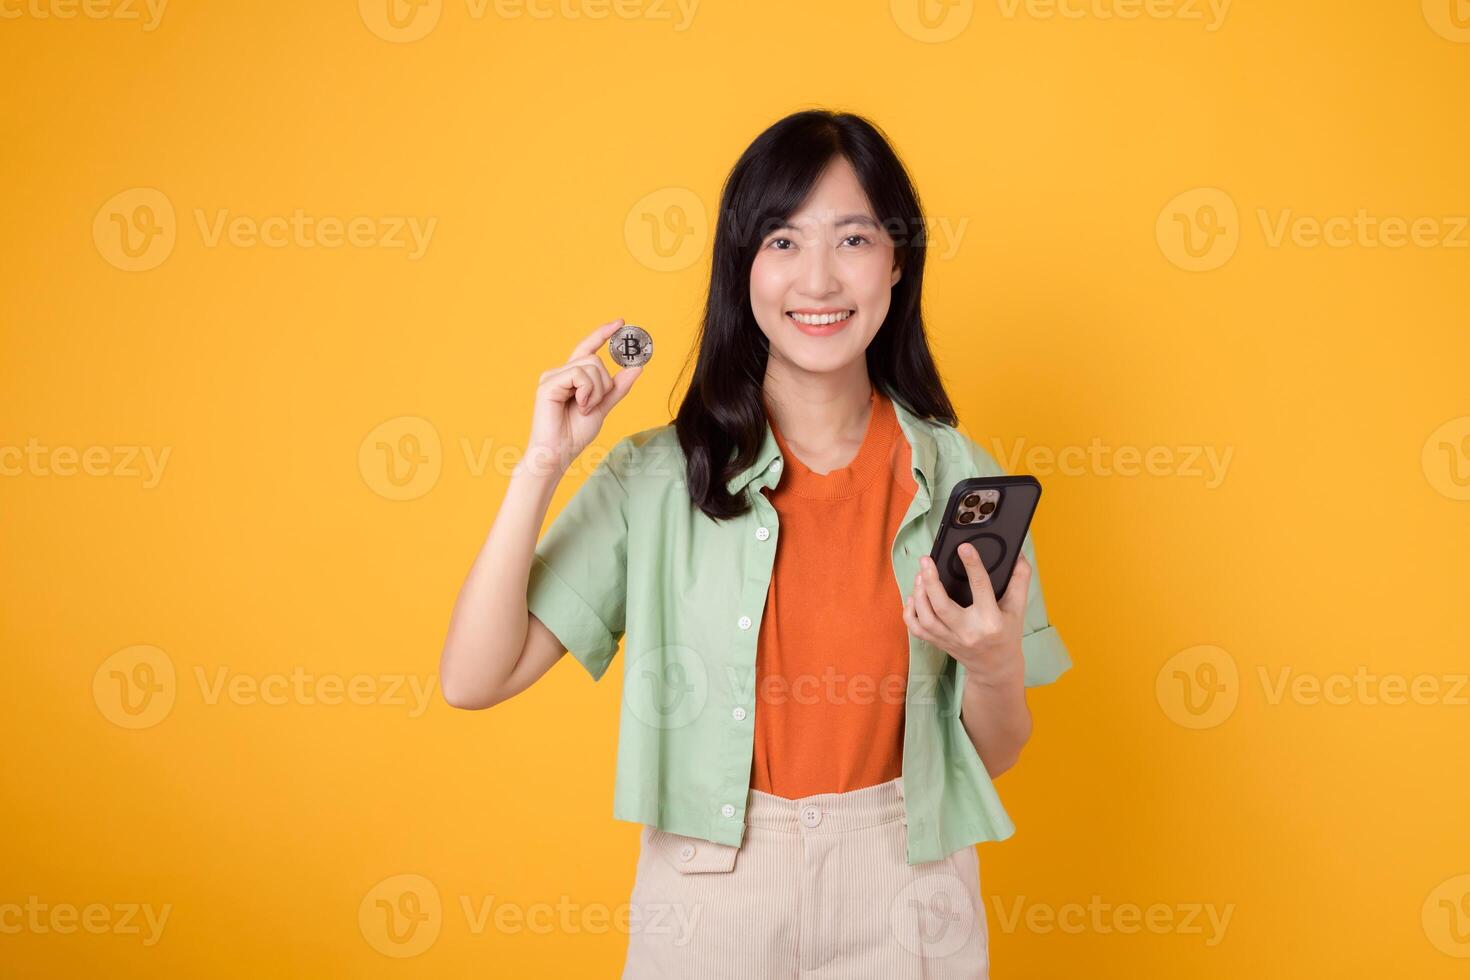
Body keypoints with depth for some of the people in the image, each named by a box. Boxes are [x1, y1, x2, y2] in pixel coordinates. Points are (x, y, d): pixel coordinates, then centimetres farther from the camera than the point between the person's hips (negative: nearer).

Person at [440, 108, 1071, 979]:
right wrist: (543, 466, -18)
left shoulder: (963, 480, -6)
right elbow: (474, 679, -13)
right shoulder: (658, 476, -8)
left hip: (904, 903, 1)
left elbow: (995, 756, 2)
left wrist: (996, 668, -19)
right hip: (709, 898, -1)